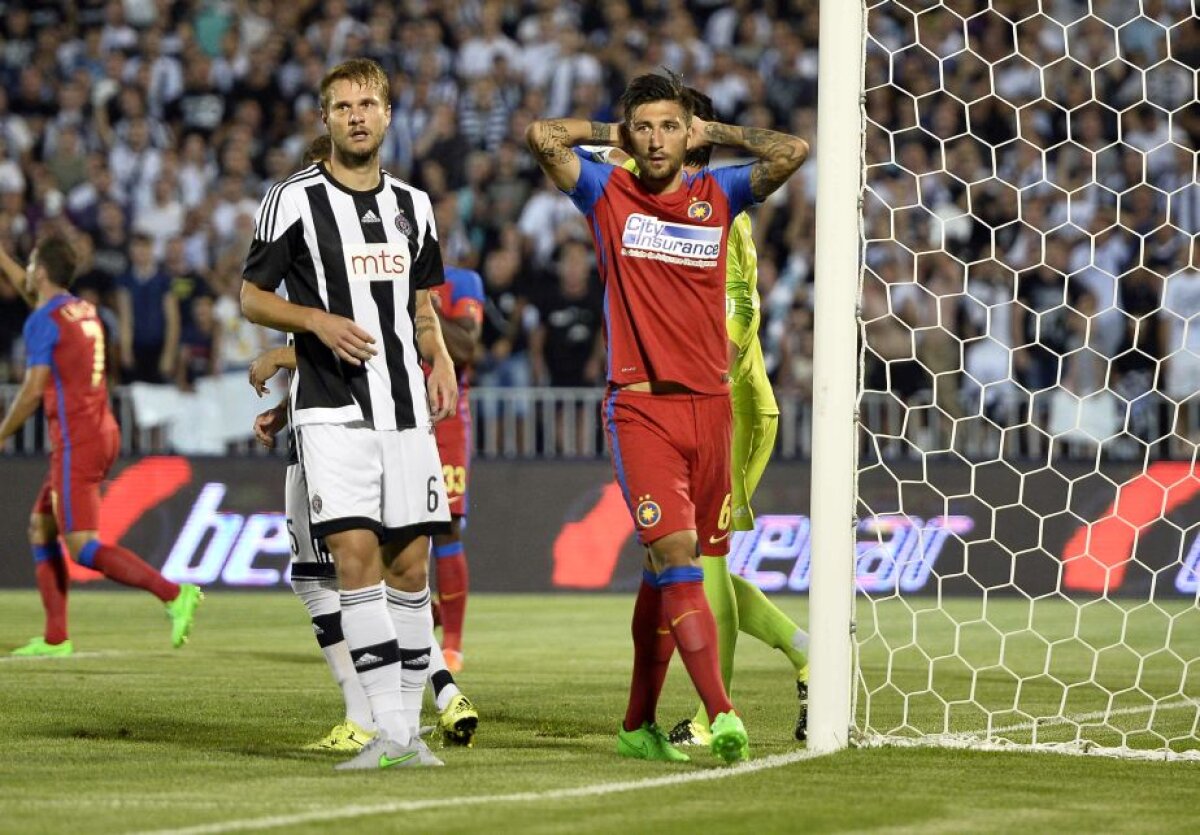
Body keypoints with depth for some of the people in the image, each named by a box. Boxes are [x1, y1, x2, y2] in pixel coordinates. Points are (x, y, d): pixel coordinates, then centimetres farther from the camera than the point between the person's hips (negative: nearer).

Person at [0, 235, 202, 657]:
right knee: (40, 527, 15)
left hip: (76, 443, -9)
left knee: (83, 548, -12)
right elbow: (36, 296, 36)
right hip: (103, 432, 9)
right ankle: (55, 638, 12)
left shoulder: (43, 322, -11)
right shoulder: (84, 310, 14)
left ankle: (173, 593, -24)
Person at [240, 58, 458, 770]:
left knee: (410, 563, 3)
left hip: (406, 410, 4)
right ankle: (390, 733, -15)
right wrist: (319, 320, -14)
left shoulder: (412, 204, 14)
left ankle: (409, 729, 11)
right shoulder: (294, 200, -1)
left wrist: (441, 362, 4)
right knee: (356, 554, -15)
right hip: (332, 409, -4)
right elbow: (252, 297, 2)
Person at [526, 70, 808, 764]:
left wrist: (713, 132, 7)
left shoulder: (718, 196, 10)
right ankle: (721, 713, -25)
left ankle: (640, 724, 18)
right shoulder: (609, 195, 4)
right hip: (641, 405, -3)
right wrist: (611, 131, 7)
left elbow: (794, 152, -2)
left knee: (666, 570, 9)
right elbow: (542, 136, -7)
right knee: (676, 553, -17)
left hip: (710, 403, 3)